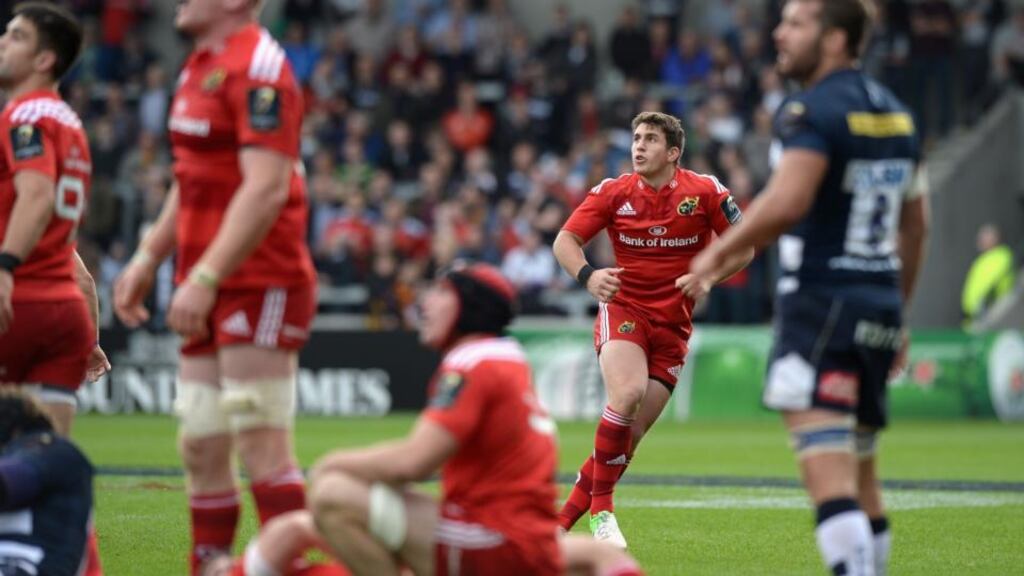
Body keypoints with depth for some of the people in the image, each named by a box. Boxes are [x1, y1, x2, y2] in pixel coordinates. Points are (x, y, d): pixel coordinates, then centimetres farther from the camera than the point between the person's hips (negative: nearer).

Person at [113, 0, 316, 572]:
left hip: (258, 285, -9)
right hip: (208, 292, 9)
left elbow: (266, 188, -21)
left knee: (261, 446, -10)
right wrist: (148, 259, 23)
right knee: (201, 450, 9)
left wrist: (205, 278, -23)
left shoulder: (257, 65, -13)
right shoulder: (201, 68, 16)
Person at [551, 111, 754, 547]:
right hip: (623, 310, -2)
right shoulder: (614, 192, -3)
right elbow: (565, 241, -2)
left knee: (632, 433, -2)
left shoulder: (705, 192, -4)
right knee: (627, 393, -29)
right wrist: (588, 276, -23)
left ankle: (563, 519, 10)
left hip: (673, 325, 2)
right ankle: (601, 506, -16)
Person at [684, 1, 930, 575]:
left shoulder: (814, 110, -11)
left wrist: (719, 252, -12)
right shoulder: (895, 112, 16)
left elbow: (787, 201, -25)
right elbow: (915, 227, 21)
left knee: (826, 463, -13)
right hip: (880, 302, 8)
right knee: (859, 465, 16)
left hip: (822, 297, -8)